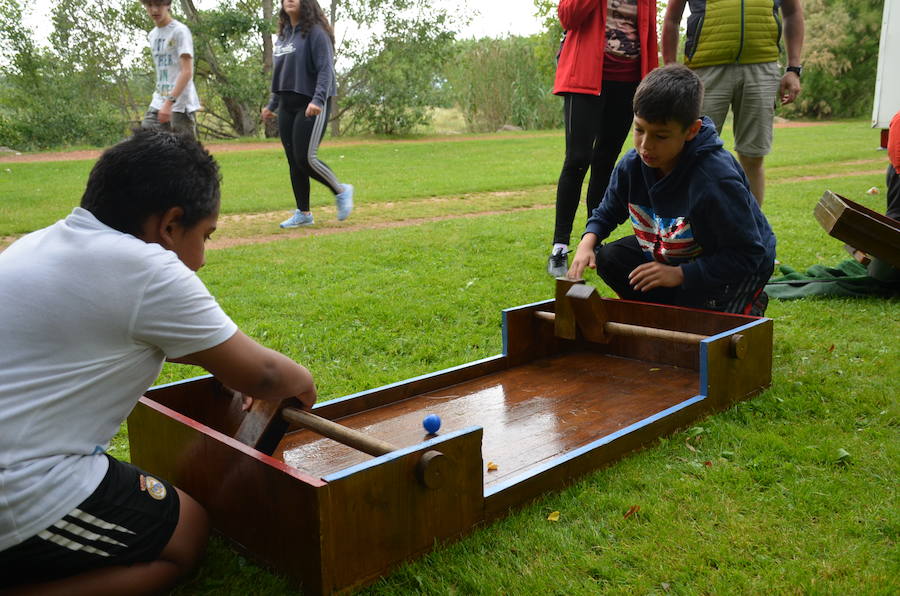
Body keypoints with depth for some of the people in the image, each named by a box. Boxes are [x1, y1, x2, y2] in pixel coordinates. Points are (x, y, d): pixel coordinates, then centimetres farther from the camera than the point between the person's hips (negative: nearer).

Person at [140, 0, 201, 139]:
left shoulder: (180, 31, -8)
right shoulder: (152, 35, 14)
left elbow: (187, 72, -16)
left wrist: (169, 102, -23)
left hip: (181, 104, -7)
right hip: (158, 102, 7)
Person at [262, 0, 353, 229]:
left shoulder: (315, 32, -6)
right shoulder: (283, 35, 17)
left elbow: (326, 69, -14)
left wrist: (318, 100, -26)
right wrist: (272, 105, 21)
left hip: (312, 105, -7)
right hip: (287, 106, 7)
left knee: (305, 158, -13)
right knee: (293, 161, 6)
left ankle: (341, 191, 9)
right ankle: (303, 213, 14)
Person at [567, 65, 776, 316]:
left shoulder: (717, 181, -34)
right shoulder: (632, 164, -14)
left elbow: (749, 254, -29)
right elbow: (608, 211, 5)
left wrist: (679, 274, -34)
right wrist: (587, 243, -17)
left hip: (739, 267, -6)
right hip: (673, 253, 6)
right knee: (609, 258, -12)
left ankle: (747, 306, 7)